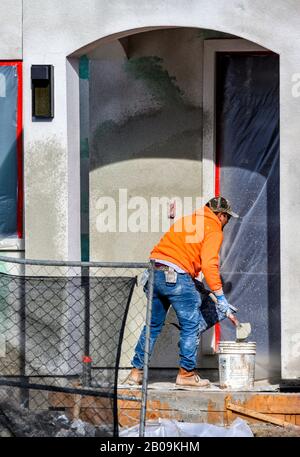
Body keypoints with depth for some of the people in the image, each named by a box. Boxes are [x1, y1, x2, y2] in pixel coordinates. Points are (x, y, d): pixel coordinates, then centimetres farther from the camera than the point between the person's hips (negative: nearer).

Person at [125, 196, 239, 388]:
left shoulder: (187, 219, 24)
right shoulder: (213, 229, 1)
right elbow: (209, 265, -11)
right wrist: (221, 300, -11)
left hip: (154, 271, 7)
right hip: (176, 276, -7)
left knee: (153, 324, 16)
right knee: (193, 324, 3)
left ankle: (137, 372, 16)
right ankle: (186, 374, 4)